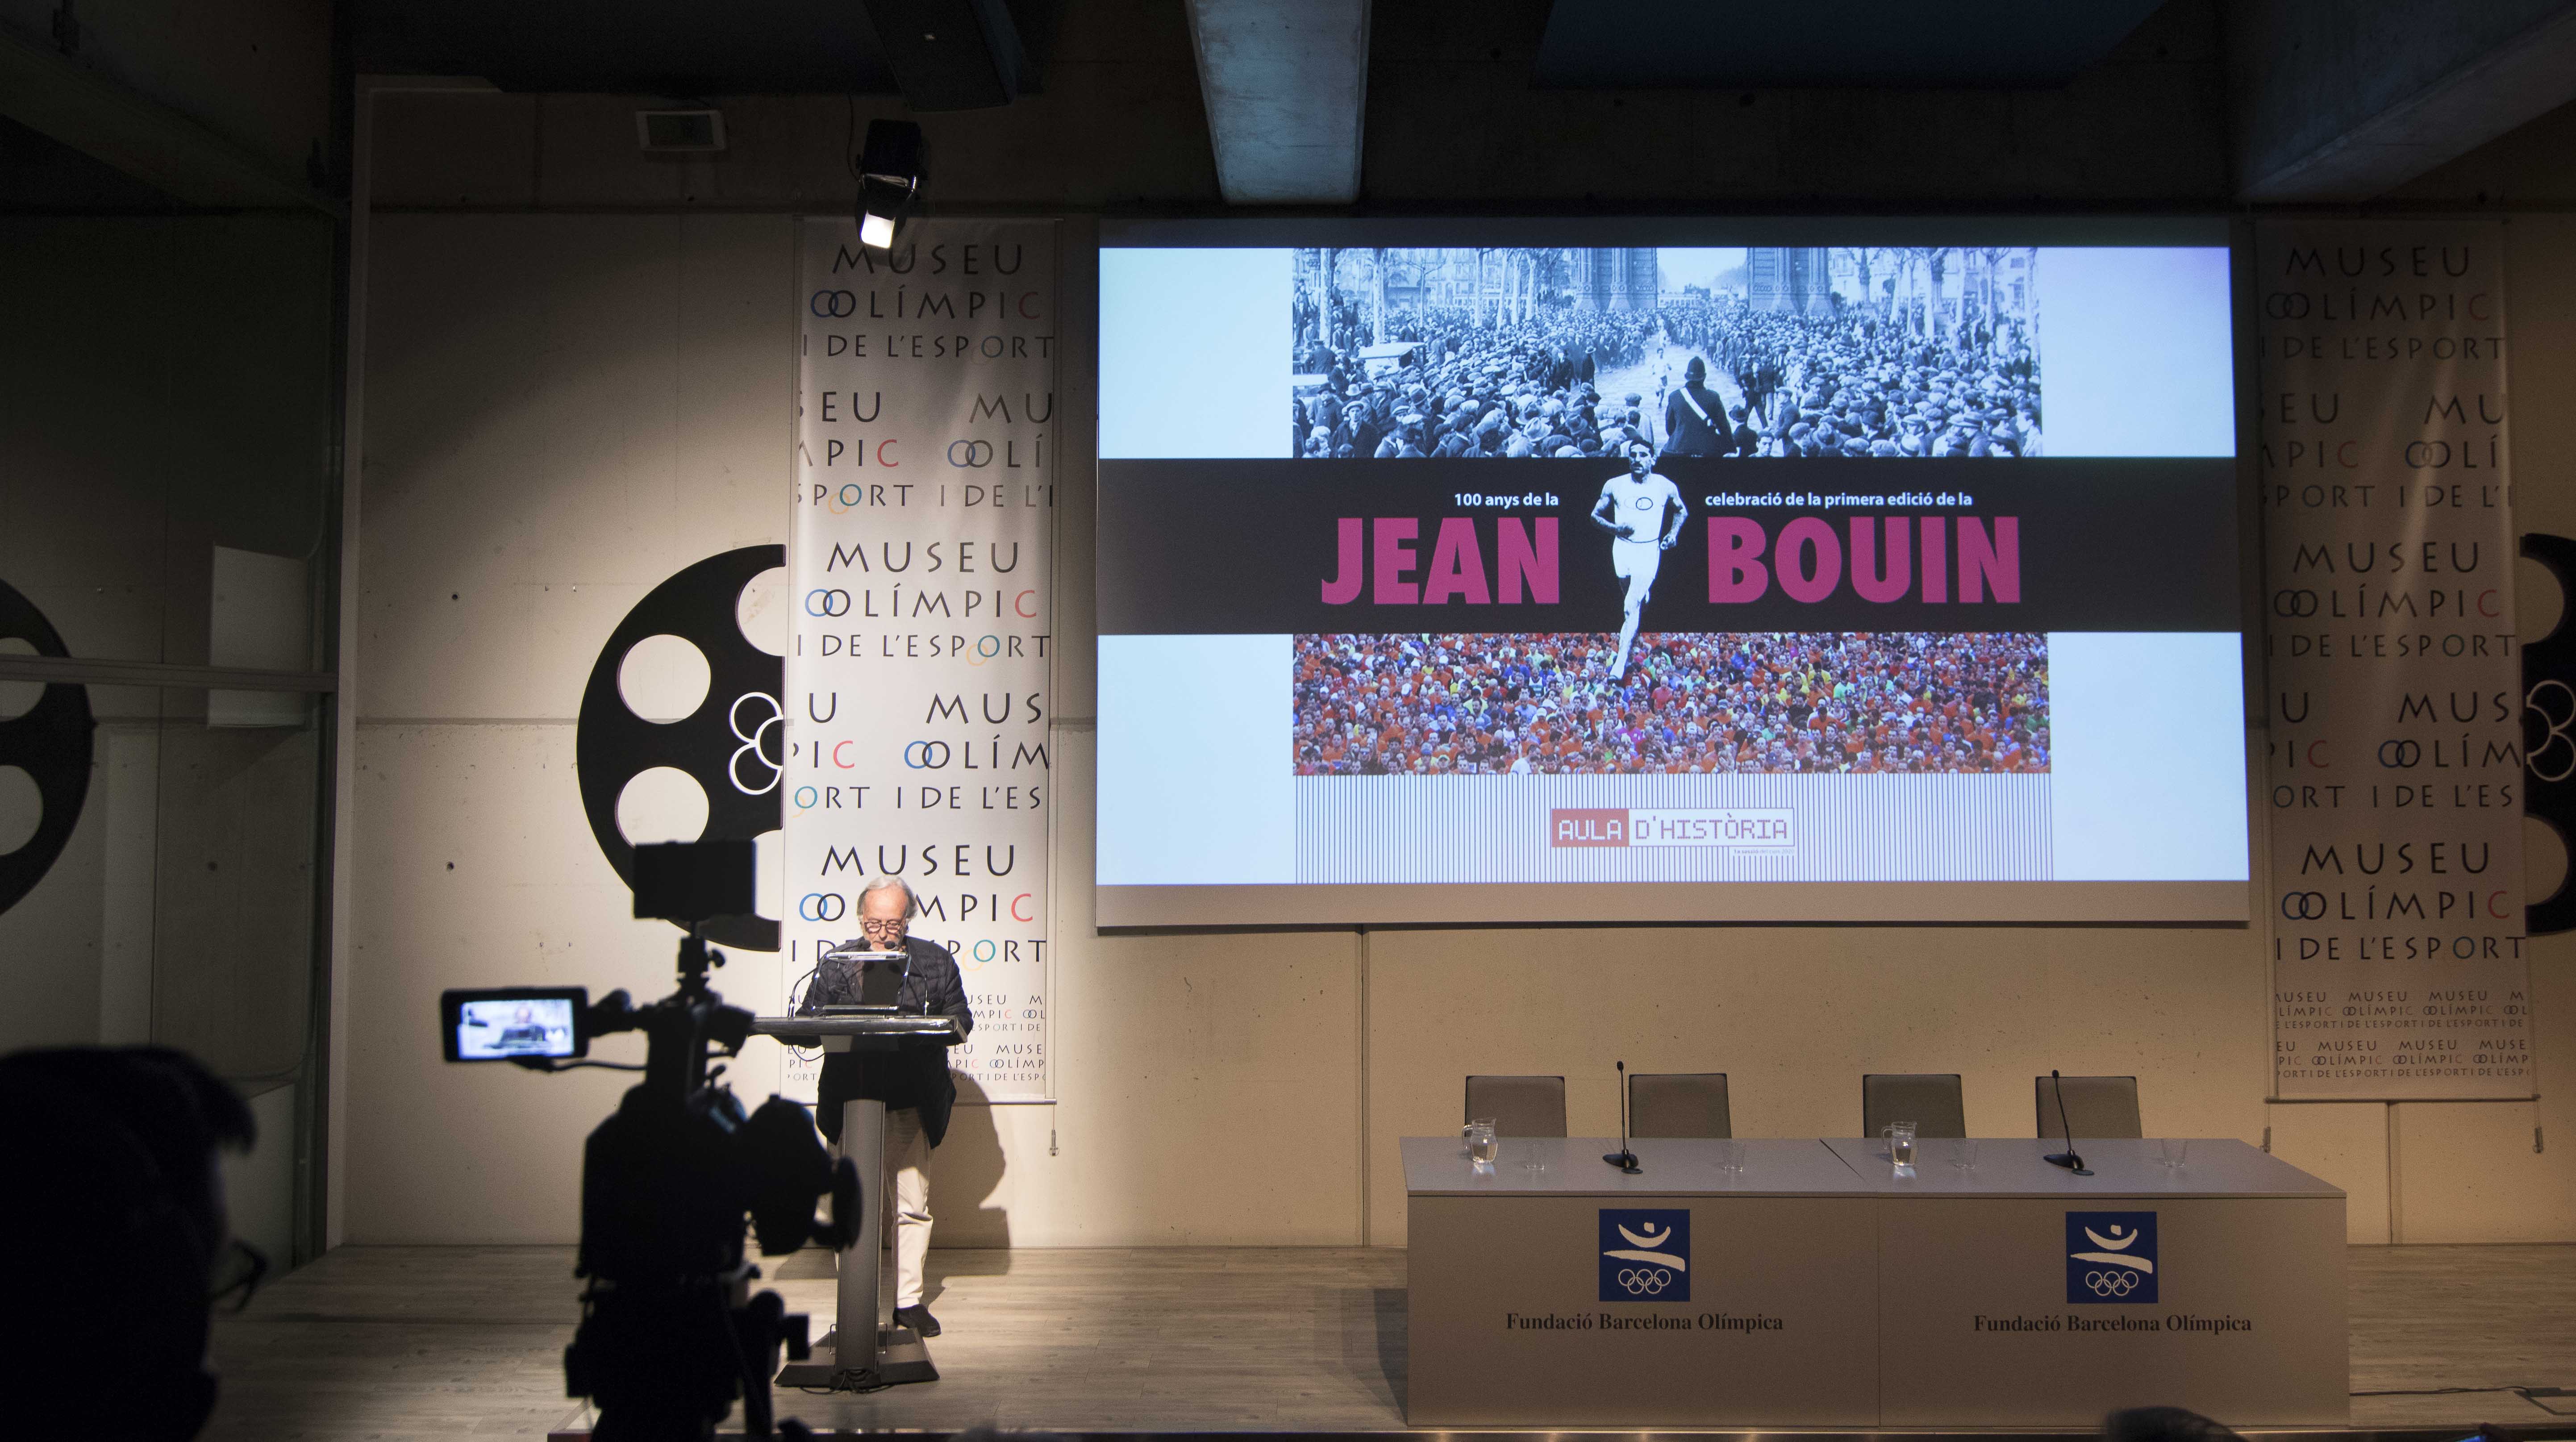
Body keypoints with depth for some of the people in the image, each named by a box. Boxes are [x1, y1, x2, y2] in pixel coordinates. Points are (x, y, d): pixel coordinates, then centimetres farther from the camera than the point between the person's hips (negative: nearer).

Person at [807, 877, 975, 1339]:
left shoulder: (936, 961, 4)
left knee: (914, 1205, 4)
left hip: (912, 1105, 0)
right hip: (850, 1104, 0)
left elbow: (961, 1019, 7)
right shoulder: (837, 964, 6)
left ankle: (909, 1300, 17)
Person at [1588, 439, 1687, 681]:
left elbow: (1682, 511, 18)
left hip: (1649, 550, -3)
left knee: (1632, 606, -15)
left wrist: (1673, 533, 2)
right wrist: (1616, 528, -12)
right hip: (1623, 547, 3)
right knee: (1638, 600, 16)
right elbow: (1596, 515, 6)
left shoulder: (1666, 487, -1)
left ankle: (1620, 662, -18)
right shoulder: (1614, 485, -1)